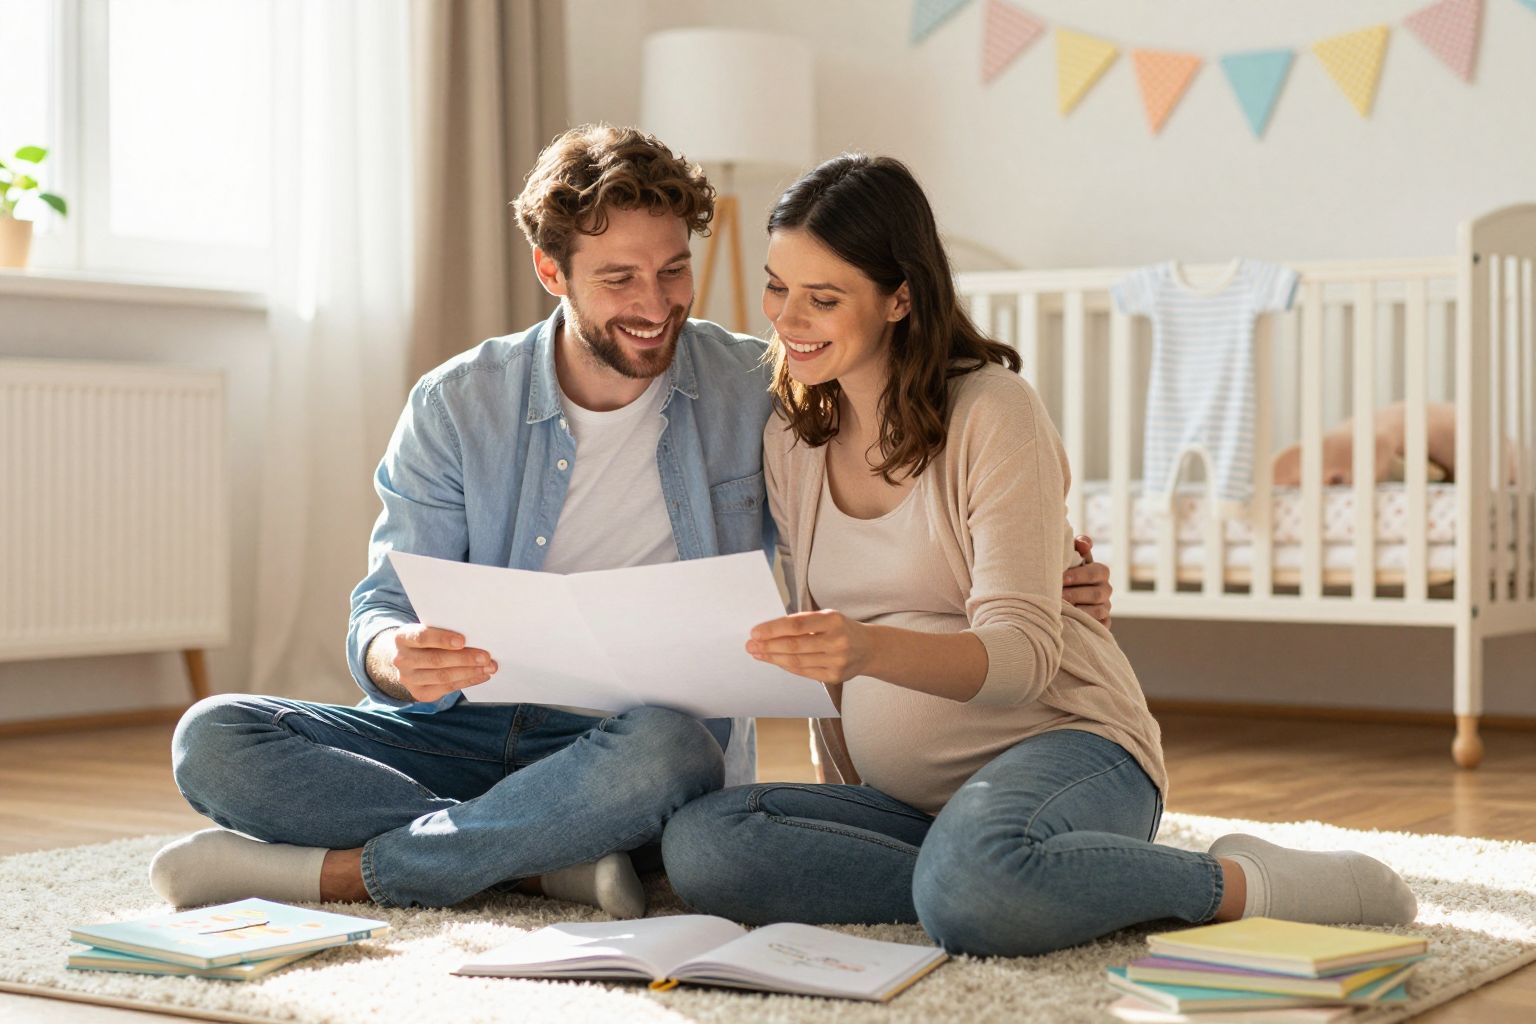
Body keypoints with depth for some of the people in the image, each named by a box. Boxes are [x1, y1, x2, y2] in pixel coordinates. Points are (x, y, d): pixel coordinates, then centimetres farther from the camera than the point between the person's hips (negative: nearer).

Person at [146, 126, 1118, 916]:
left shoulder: (760, 393, 1)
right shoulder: (457, 407, 2)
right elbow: (385, 606, -3)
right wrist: (400, 659, -29)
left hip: (645, 738, -2)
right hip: (474, 733, 2)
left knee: (665, 748, -39)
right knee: (213, 739, -19)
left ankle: (332, 871, -24)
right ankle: (549, 857, -24)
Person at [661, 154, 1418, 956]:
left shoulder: (993, 412, -9)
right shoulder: (790, 440, 10)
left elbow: (1025, 653, -18)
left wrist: (873, 649, -36)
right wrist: (848, 798, 9)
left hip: (1061, 746, -6)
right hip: (906, 800, 6)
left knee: (970, 891, -40)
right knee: (698, 845, -22)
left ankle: (1246, 885, -15)